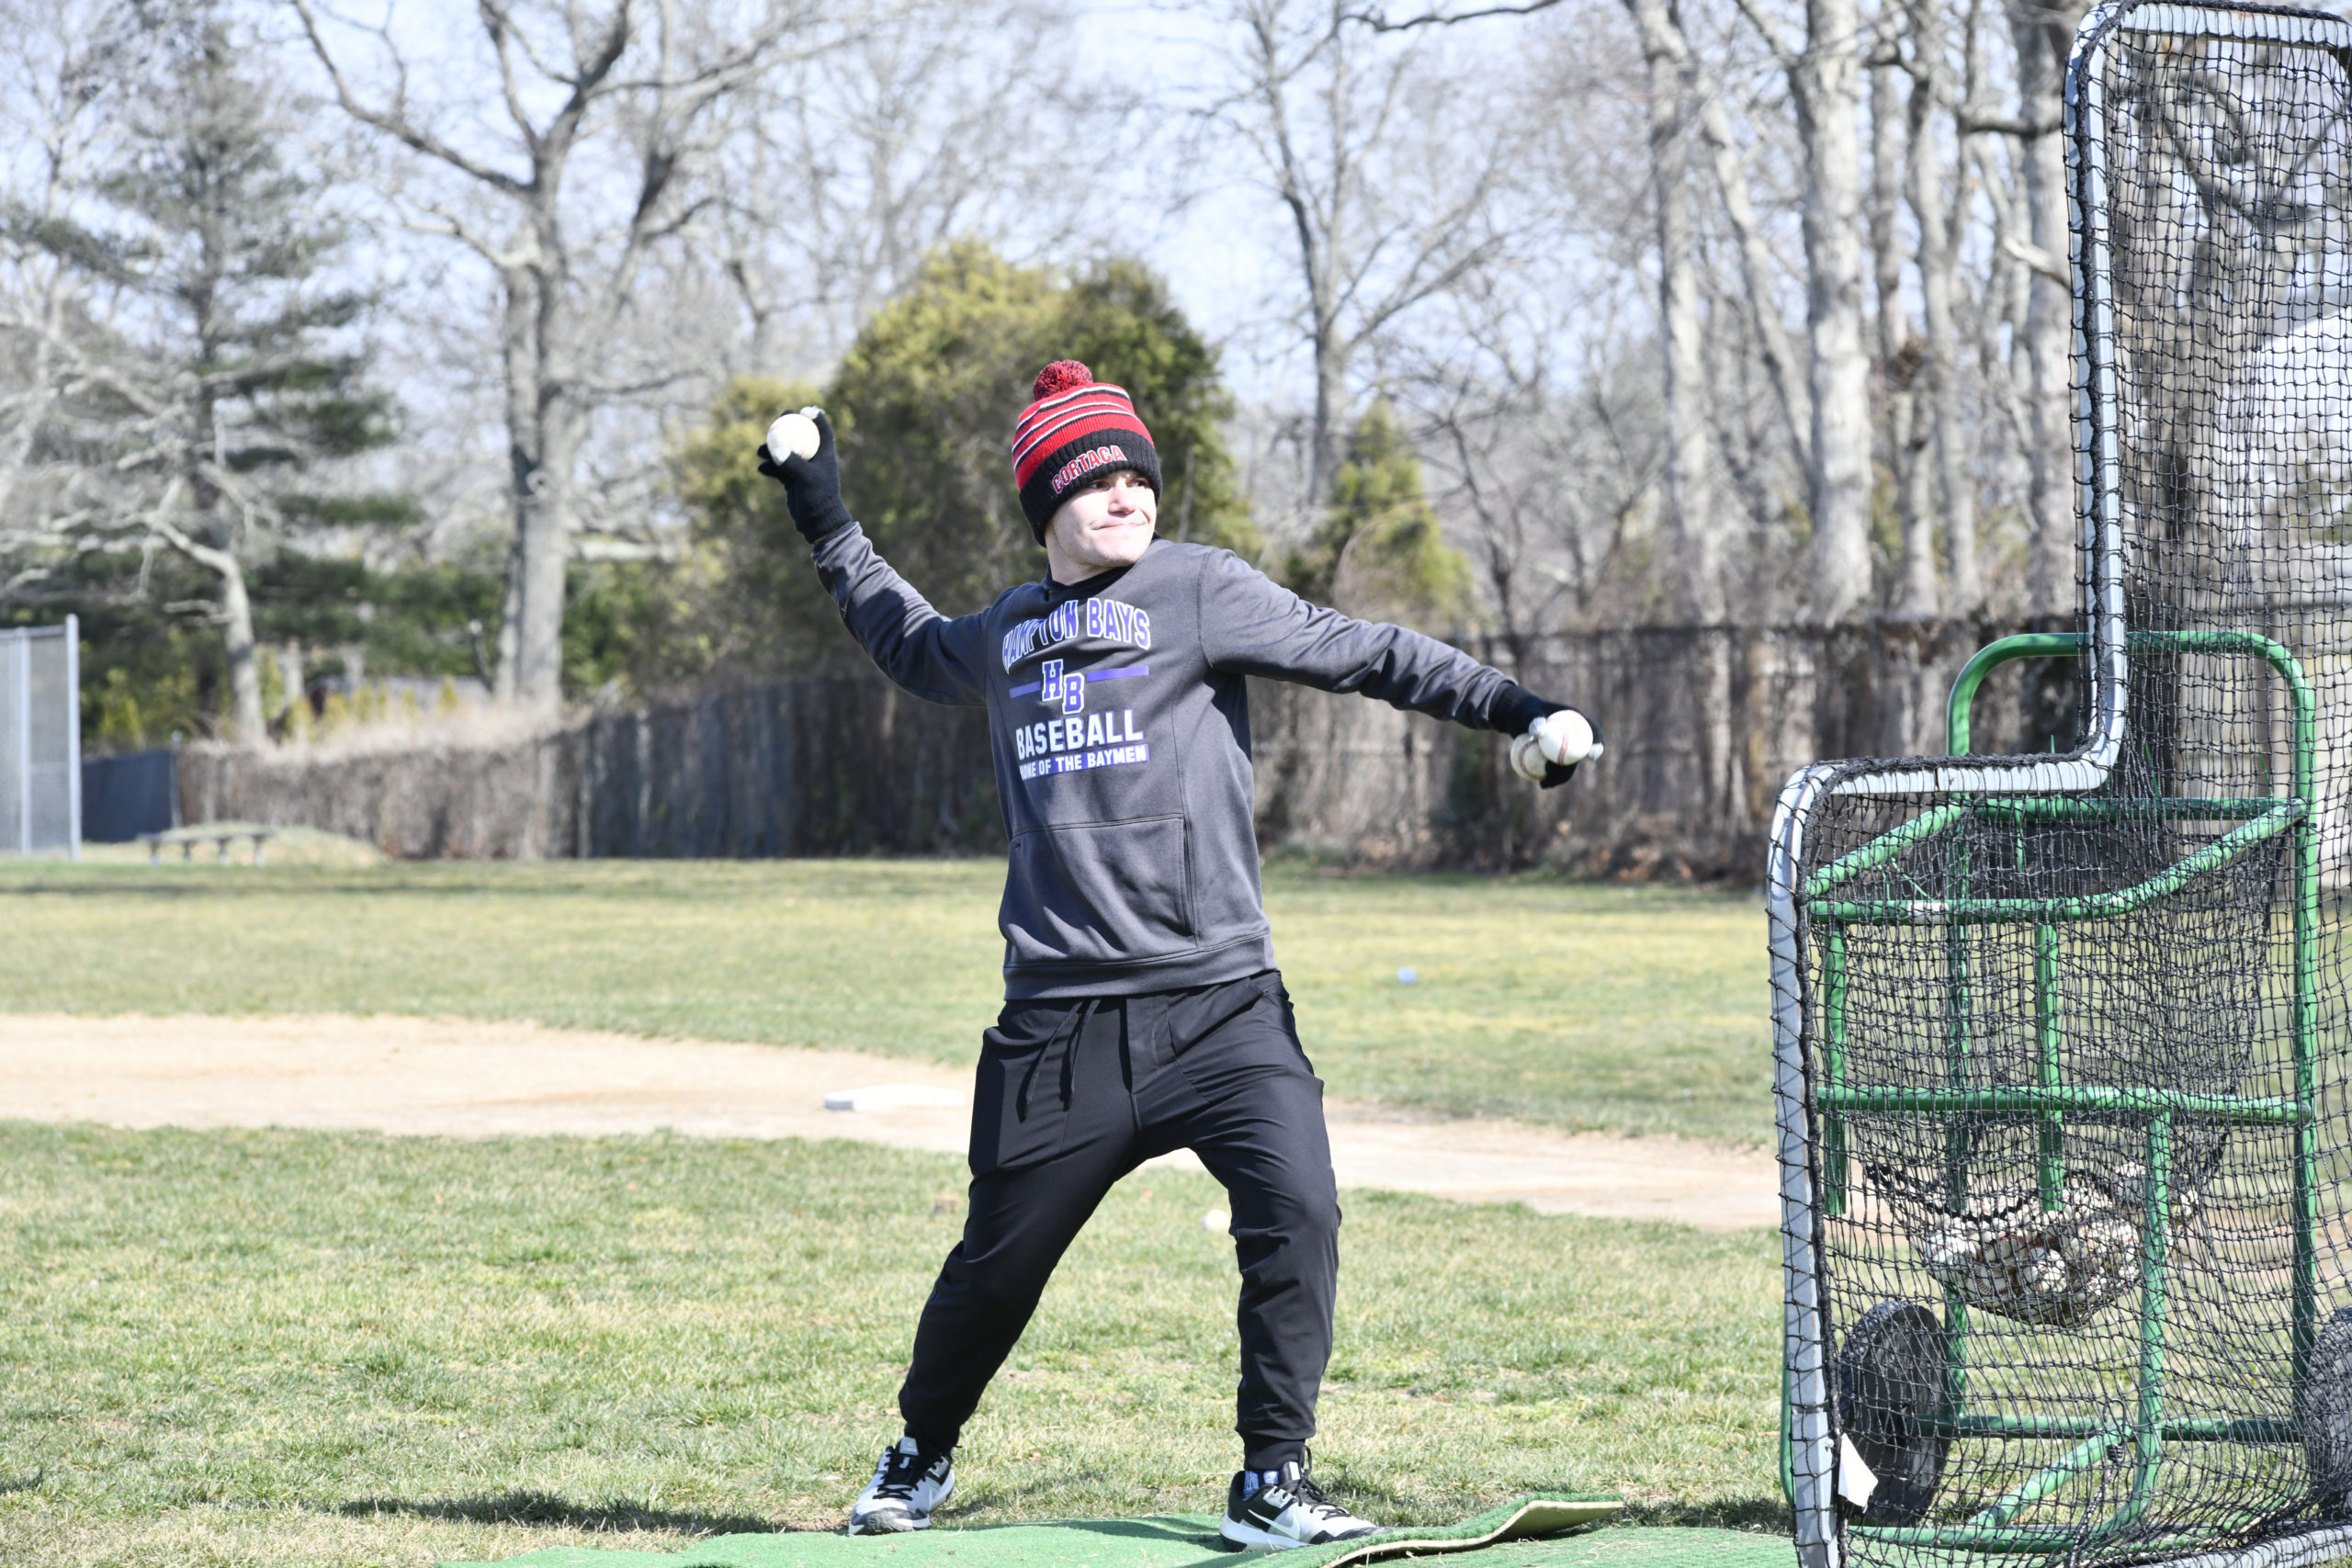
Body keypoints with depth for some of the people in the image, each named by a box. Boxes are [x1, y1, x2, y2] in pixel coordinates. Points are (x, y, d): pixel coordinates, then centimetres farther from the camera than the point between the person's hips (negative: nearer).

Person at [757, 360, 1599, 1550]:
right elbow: (916, 650, 38)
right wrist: (828, 527, 37)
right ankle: (922, 1455, 33)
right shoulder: (1007, 631, 16)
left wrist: (1517, 708, -16)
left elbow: (1361, 654, -6)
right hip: (1059, 1024, 3)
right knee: (997, 1260, 7)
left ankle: (1269, 1485, -8)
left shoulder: (1197, 590, 1)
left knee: (1296, 1209, -20)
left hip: (1218, 1002, -3)